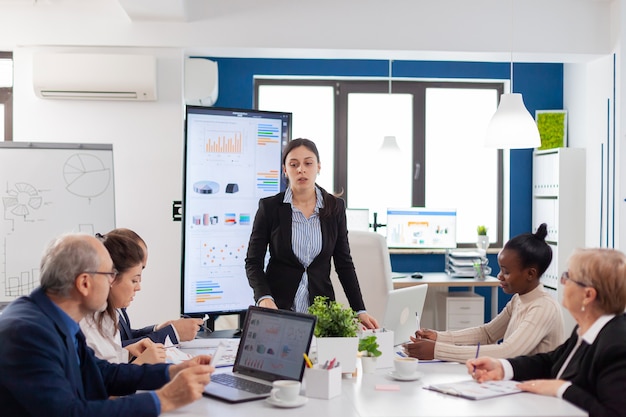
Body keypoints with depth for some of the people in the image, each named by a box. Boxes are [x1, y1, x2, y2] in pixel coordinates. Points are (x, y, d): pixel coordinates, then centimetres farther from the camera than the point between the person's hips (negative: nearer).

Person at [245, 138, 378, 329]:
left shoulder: (335, 207, 1)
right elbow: (253, 262, -3)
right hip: (277, 307, -1)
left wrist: (360, 311, -3)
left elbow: (344, 262, 5)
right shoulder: (269, 207, -5)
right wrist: (264, 298, -22)